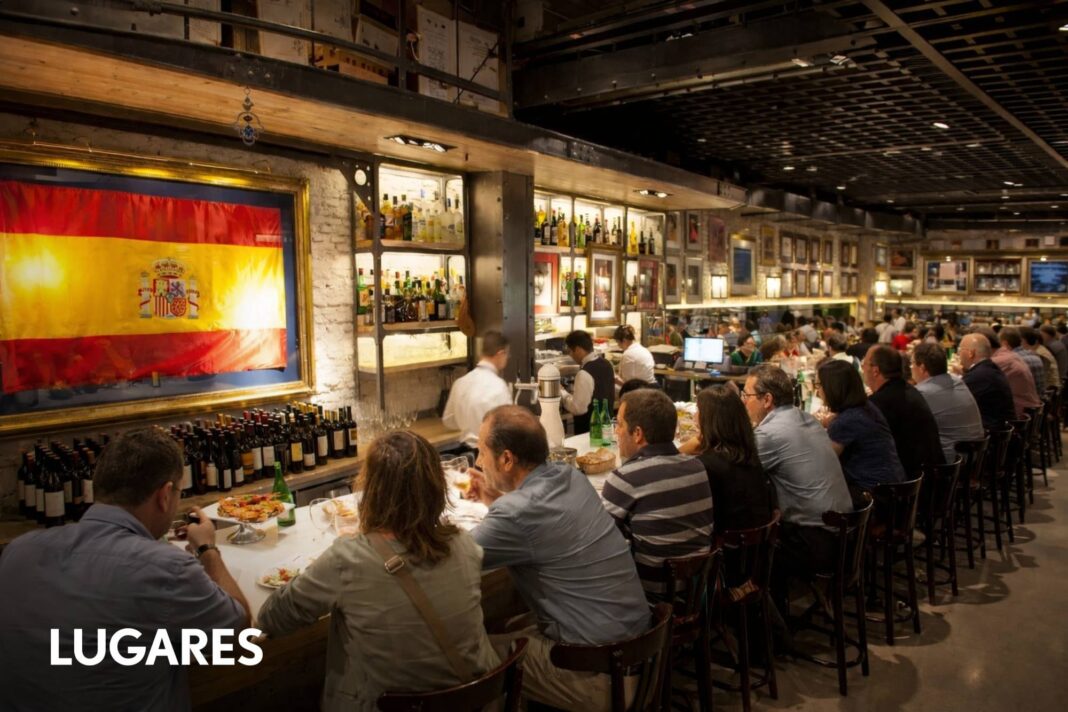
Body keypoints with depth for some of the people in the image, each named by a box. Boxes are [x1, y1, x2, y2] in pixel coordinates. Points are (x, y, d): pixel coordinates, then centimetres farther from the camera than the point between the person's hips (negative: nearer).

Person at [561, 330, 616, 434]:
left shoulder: (585, 373, -24)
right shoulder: (606, 364, 4)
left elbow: (578, 408, -22)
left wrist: (562, 394, -8)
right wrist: (575, 390, 17)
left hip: (587, 429, -8)